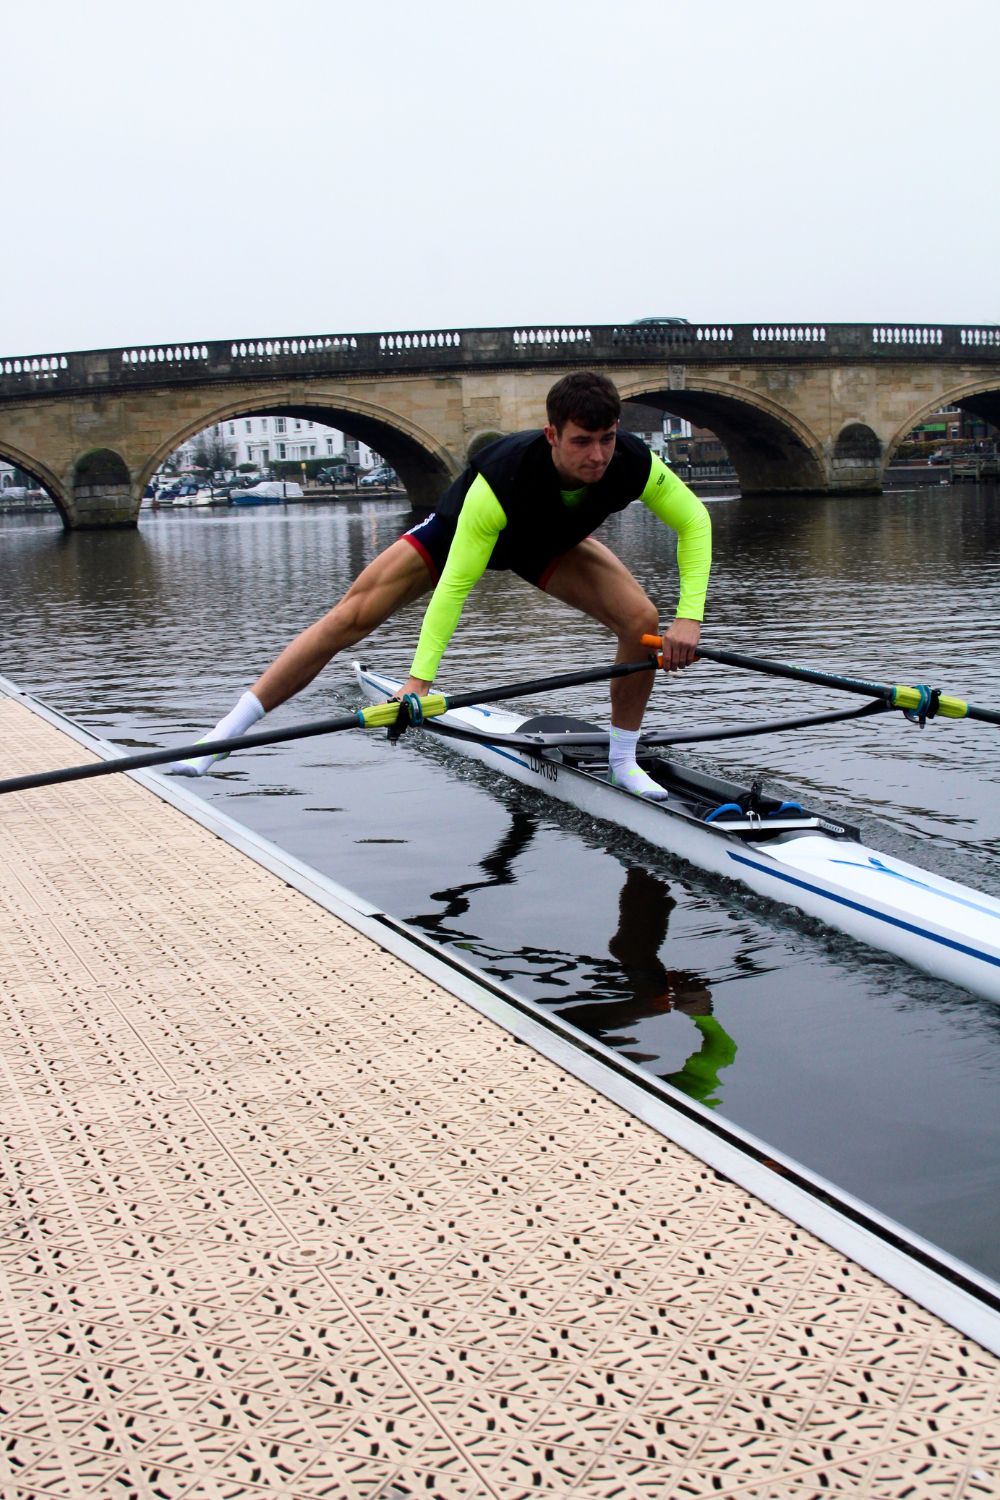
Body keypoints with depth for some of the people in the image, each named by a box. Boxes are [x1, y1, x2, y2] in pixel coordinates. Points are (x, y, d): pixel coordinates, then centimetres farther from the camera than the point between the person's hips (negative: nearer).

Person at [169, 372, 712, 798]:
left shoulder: (636, 465, -34)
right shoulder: (500, 482, -45)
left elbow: (694, 521, -17)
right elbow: (454, 583, -42)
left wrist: (689, 617, -26)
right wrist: (421, 676, -47)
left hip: (550, 544, 4)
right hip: (461, 529, -3)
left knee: (640, 619, -16)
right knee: (353, 614, -14)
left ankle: (623, 762, 5)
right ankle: (225, 732, -9)